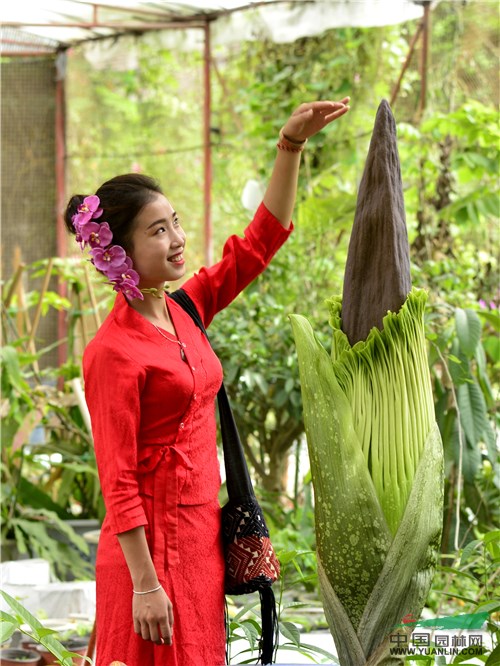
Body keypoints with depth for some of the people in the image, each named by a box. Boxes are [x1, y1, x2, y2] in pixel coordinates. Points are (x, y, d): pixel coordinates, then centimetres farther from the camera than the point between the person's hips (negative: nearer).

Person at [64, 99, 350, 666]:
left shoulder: (184, 313, 6)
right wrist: (144, 585, -19)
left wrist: (292, 143, 2)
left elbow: (260, 241, 10)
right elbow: (118, 481, -17)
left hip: (202, 533, 8)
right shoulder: (113, 352, -16)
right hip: (152, 544, -8)